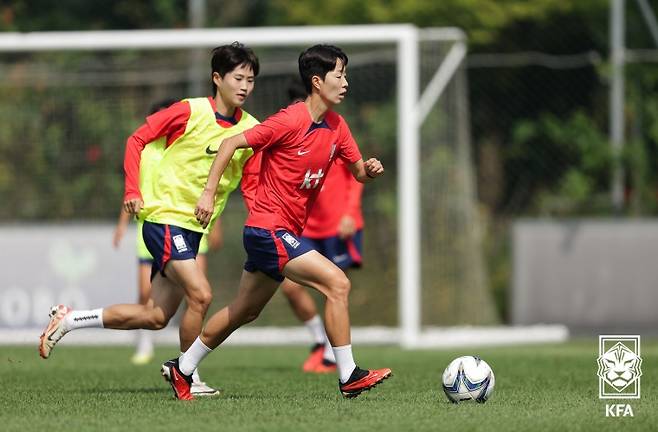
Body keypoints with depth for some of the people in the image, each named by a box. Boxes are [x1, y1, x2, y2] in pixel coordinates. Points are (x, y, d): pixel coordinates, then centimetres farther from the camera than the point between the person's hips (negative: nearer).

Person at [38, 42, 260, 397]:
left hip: (193, 228, 6)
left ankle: (69, 320, 21)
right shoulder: (190, 112, -11)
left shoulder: (251, 129, 2)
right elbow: (137, 140, -4)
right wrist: (133, 191, -12)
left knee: (156, 317, 7)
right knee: (200, 294, -21)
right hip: (164, 218, -6)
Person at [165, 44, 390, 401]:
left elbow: (358, 171, 16)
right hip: (269, 228, -9)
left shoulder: (336, 127, 6)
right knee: (337, 283, -18)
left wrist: (370, 170, -9)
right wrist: (209, 192, -19)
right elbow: (231, 143, -15)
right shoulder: (290, 121, -17)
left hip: (287, 233, 9)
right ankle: (349, 377, -14)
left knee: (245, 311, 19)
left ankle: (182, 368, 32)